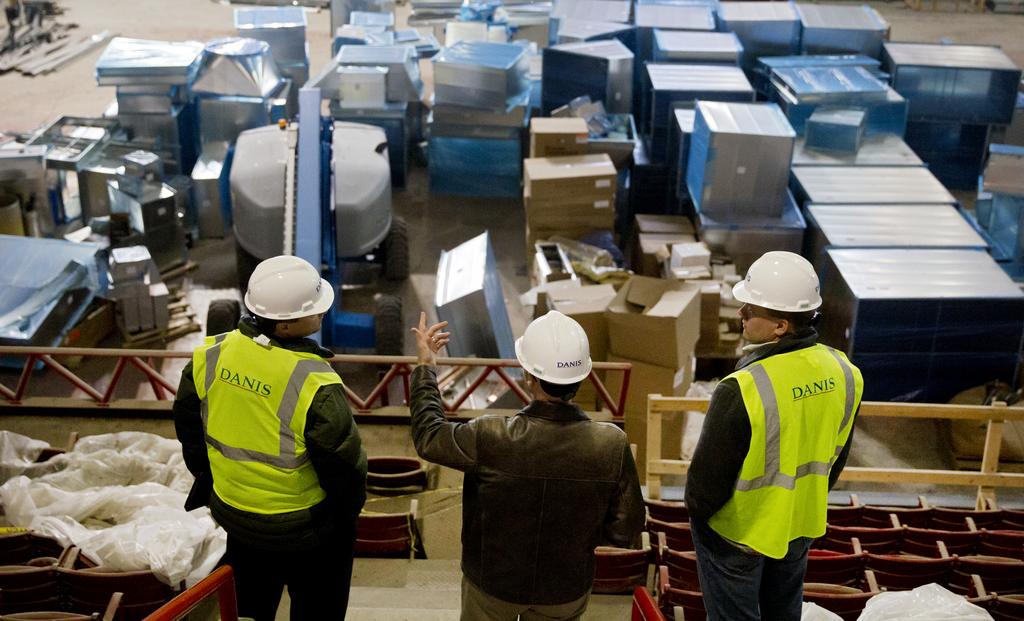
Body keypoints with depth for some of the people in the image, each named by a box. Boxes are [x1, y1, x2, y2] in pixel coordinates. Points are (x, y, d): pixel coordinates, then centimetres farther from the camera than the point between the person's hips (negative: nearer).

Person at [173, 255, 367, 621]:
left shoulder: (211, 354, -13)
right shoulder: (313, 383, -31)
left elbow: (187, 423, 3)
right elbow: (343, 463, -20)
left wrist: (207, 476, 20)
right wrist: (350, 507, 1)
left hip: (233, 513, 6)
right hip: (302, 527, -5)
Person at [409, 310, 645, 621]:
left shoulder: (491, 439, -31)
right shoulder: (612, 446, -27)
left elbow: (429, 437, -10)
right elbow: (625, 533, -15)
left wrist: (424, 367, 2)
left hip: (493, 584, -1)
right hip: (566, 591, 1)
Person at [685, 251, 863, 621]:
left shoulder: (743, 390, -35)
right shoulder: (842, 372, -13)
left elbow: (710, 470, -23)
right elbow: (836, 455, 2)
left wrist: (696, 509, -2)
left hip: (738, 533, -6)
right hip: (802, 524, 6)